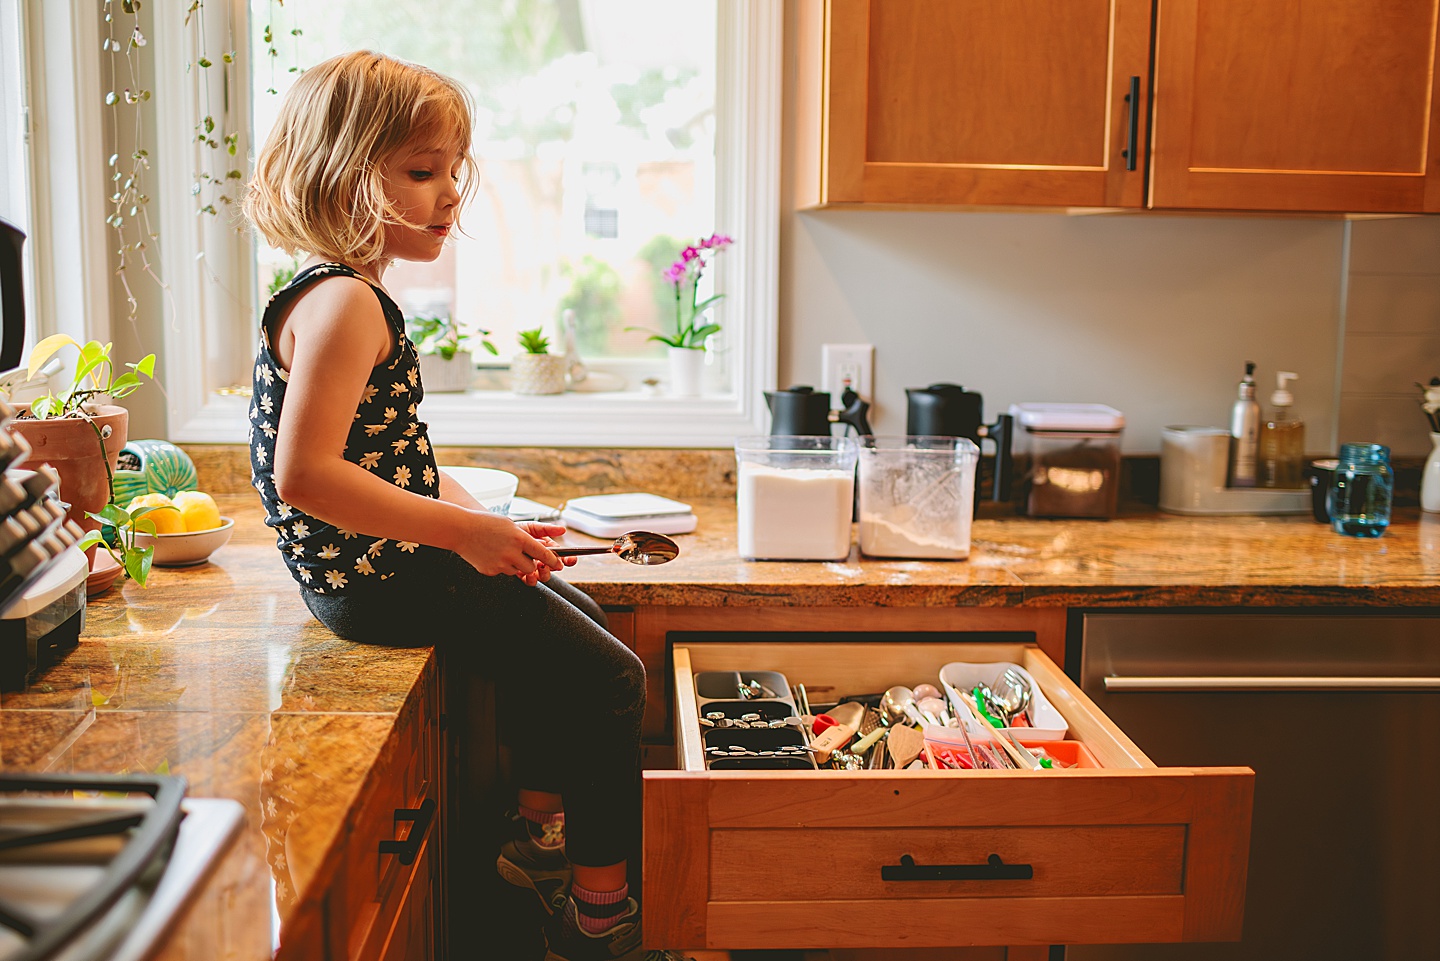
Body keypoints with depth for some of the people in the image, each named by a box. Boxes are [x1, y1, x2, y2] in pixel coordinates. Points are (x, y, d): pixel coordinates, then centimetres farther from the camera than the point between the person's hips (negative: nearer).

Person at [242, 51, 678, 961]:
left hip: (395, 563, 11)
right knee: (610, 681, -5)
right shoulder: (345, 304, -21)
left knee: (583, 625, 27)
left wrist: (482, 522, 5)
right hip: (383, 578, -11)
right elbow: (304, 475, -31)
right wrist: (466, 531, -26)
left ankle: (540, 827, 36)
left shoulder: (346, 295, 13)